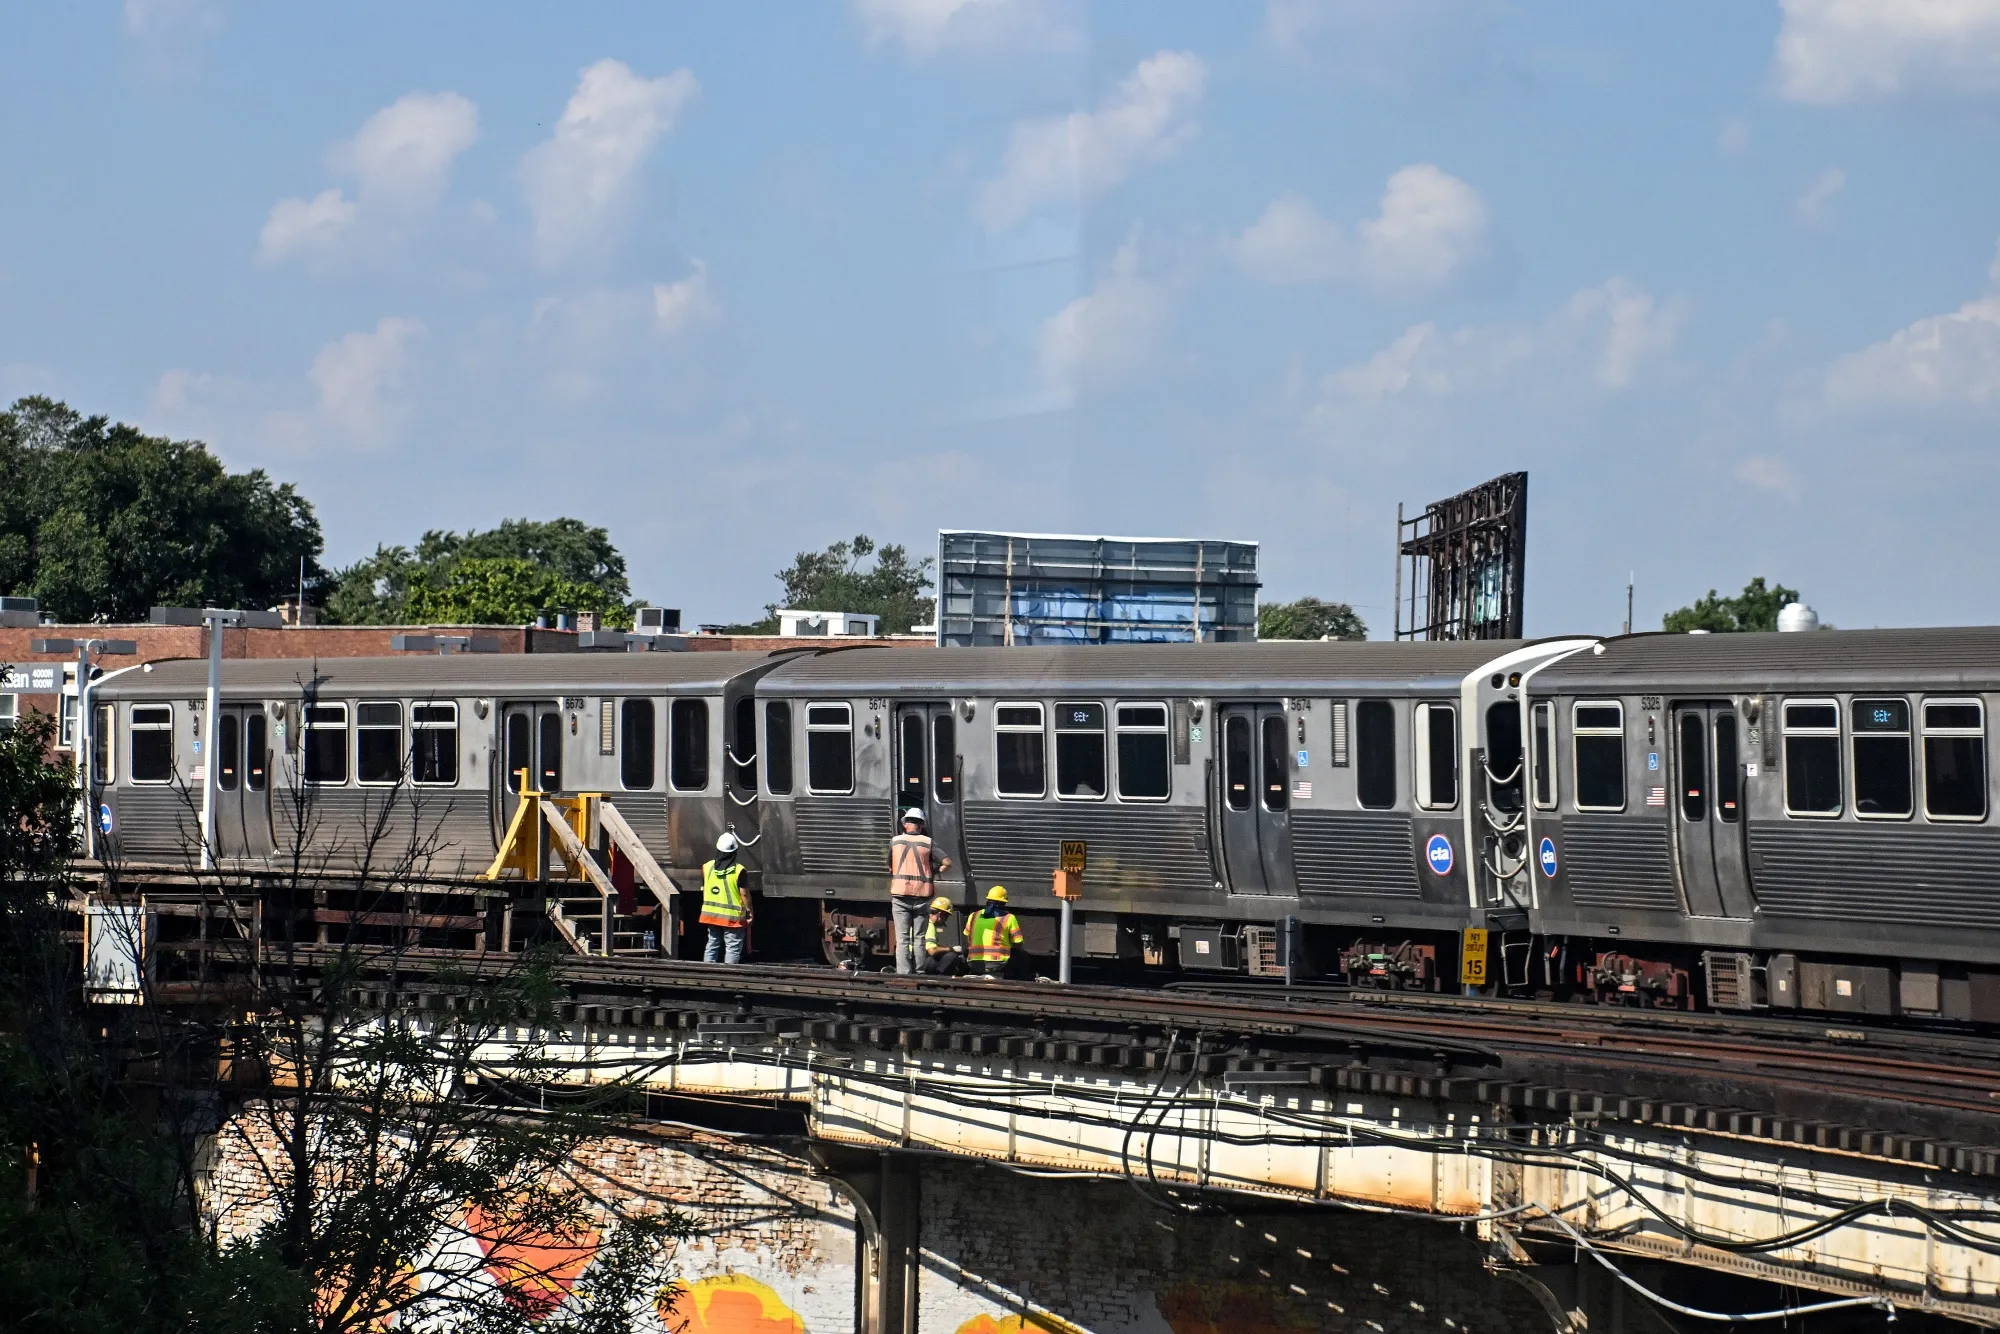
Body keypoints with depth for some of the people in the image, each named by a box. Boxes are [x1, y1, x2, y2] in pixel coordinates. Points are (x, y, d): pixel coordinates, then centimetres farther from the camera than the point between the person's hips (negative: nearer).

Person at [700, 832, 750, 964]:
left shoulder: (707, 868, 1)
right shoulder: (738, 870, -15)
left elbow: (703, 890, 8)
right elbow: (744, 894, -12)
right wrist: (749, 911, -1)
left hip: (711, 913, 5)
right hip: (732, 917, -5)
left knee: (712, 945, 14)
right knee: (733, 947, 1)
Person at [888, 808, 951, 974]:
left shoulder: (894, 842, 3)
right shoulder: (927, 843, 1)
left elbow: (889, 867, 7)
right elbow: (947, 863, -4)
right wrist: (933, 873, 12)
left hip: (900, 895, 0)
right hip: (922, 896, 0)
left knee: (902, 938, 0)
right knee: (919, 938, 7)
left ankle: (903, 974, -8)